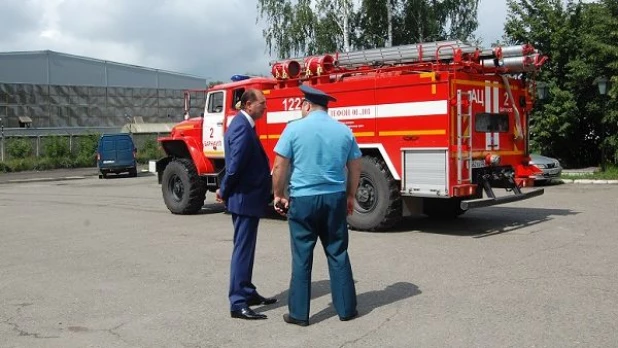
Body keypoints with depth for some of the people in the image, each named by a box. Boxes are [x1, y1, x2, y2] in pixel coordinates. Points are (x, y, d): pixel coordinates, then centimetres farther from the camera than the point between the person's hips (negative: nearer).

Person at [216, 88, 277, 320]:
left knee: (246, 248, 17)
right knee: (243, 249, -5)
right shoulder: (242, 127, -20)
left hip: (247, 197, 10)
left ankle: (247, 293, 28)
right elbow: (235, 164, -24)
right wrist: (225, 192, -10)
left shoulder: (243, 124, 13)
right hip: (245, 198, -10)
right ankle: (238, 303, 1)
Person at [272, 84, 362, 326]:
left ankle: (299, 313, 10)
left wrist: (279, 195, 8)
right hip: (335, 198, 3)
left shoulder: (295, 128, -5)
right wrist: (350, 196, 22)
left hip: (303, 199, -3)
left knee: (302, 257, 4)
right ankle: (346, 308, 18)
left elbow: (279, 167, -5)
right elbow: (355, 168, 10)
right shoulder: (344, 130, 5)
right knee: (338, 254, 11)